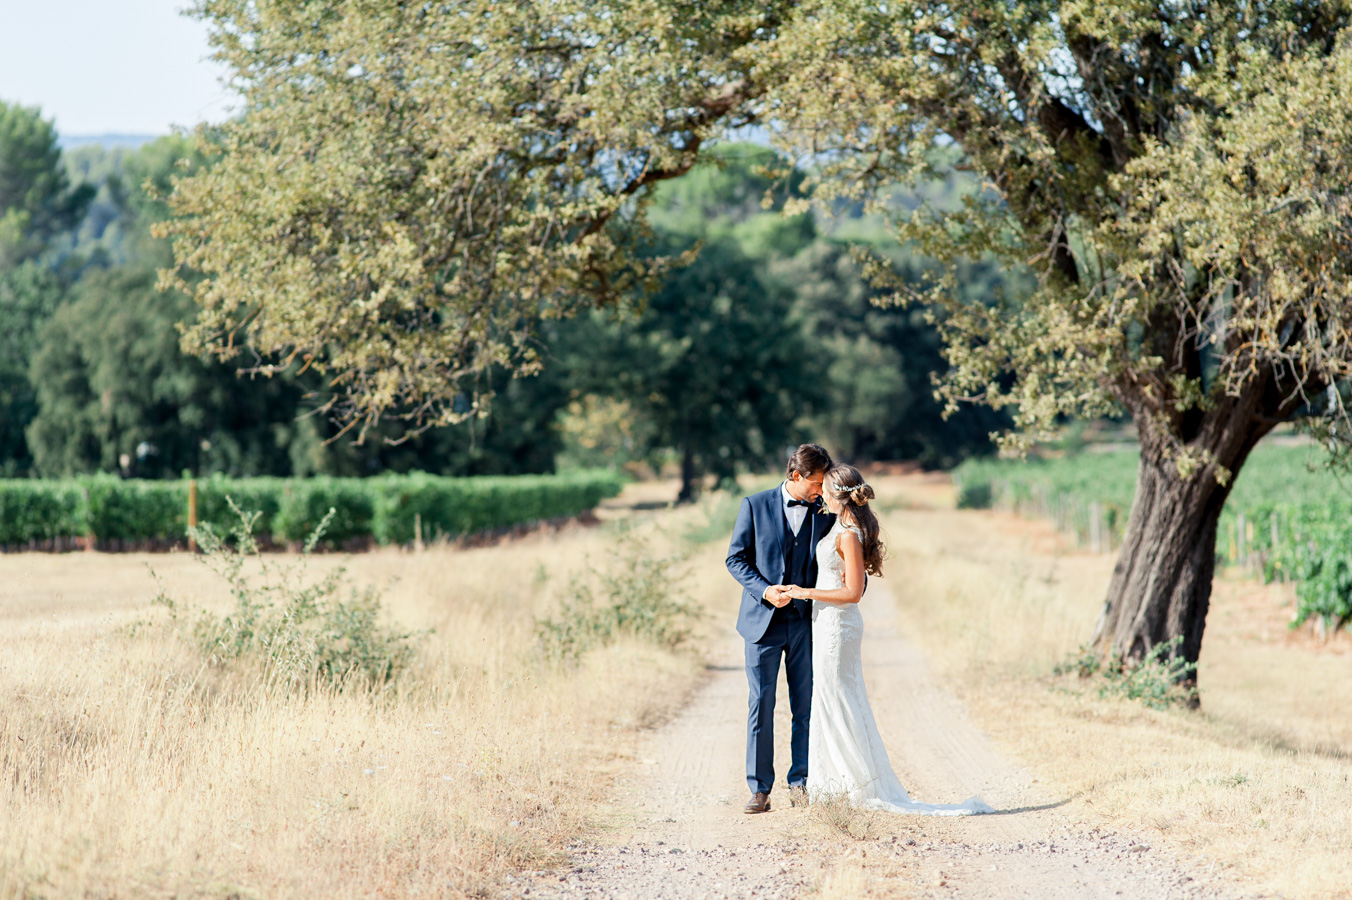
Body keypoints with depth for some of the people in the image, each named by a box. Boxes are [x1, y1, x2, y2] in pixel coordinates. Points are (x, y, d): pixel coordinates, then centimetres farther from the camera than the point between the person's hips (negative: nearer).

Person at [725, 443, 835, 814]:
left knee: (806, 707, 3)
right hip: (764, 621, -2)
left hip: (807, 622, 2)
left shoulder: (826, 512, 5)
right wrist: (764, 590, -13)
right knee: (761, 707, -1)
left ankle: (800, 782, 13)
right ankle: (760, 789, 4)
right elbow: (736, 558, 1)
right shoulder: (755, 505, 0)